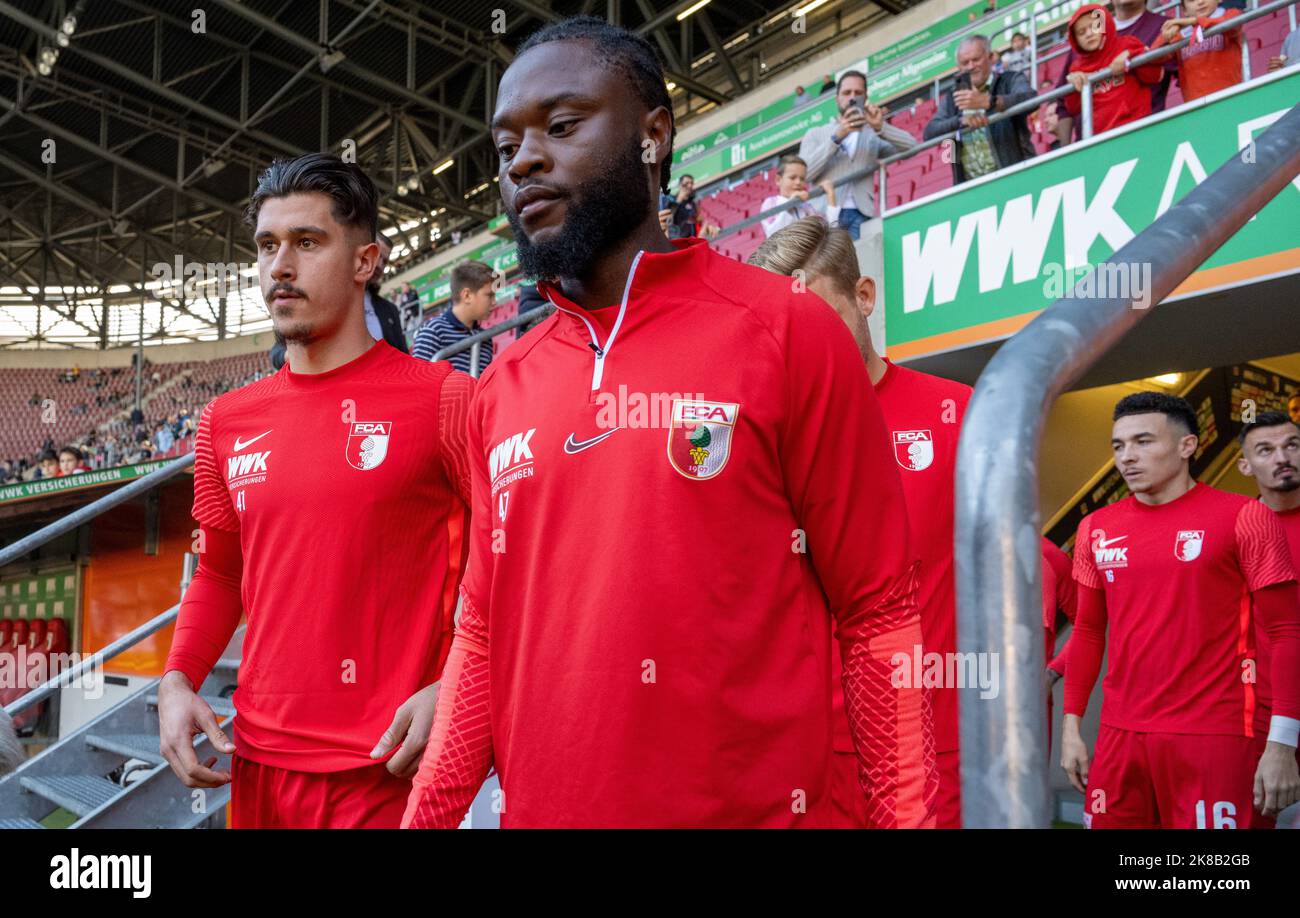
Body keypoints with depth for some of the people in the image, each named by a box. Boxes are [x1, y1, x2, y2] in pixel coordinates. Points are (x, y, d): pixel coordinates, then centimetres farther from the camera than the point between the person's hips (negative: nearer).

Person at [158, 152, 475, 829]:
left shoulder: (443, 401, -10)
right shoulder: (225, 423, 7)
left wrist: (449, 690, -17)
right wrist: (178, 680, 3)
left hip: (387, 770, -5)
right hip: (257, 761, 6)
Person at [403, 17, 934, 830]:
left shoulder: (788, 333, -9)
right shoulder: (501, 390, 5)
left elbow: (878, 615, -8)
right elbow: (483, 632, 11)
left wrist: (909, 815, -11)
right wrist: (424, 815, 6)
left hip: (749, 811, -4)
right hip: (536, 808, 5)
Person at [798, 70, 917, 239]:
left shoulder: (873, 135, 20)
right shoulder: (815, 134, 17)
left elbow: (911, 147, 7)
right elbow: (804, 173, 0)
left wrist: (881, 127, -8)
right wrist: (836, 137, -7)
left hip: (860, 215, 1)